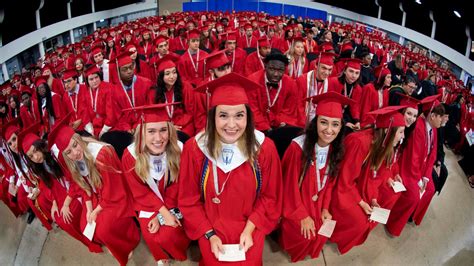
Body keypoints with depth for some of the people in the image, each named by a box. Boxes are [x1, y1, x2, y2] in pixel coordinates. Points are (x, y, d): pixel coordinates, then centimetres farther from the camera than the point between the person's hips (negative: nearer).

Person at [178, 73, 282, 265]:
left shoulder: (264, 147, -15)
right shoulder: (194, 148, -16)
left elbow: (270, 197, -3)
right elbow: (189, 200, -5)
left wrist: (249, 230, -11)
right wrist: (210, 235, -11)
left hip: (251, 226, 1)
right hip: (211, 227, 0)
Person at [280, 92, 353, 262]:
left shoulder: (336, 150, -9)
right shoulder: (298, 147, -26)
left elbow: (329, 182, 5)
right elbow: (290, 185, -18)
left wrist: (325, 208, -4)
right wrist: (302, 216, -16)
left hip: (316, 202, 5)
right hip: (296, 202, -5)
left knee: (322, 233, -6)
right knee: (305, 235, -19)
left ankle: (308, 250, 27)